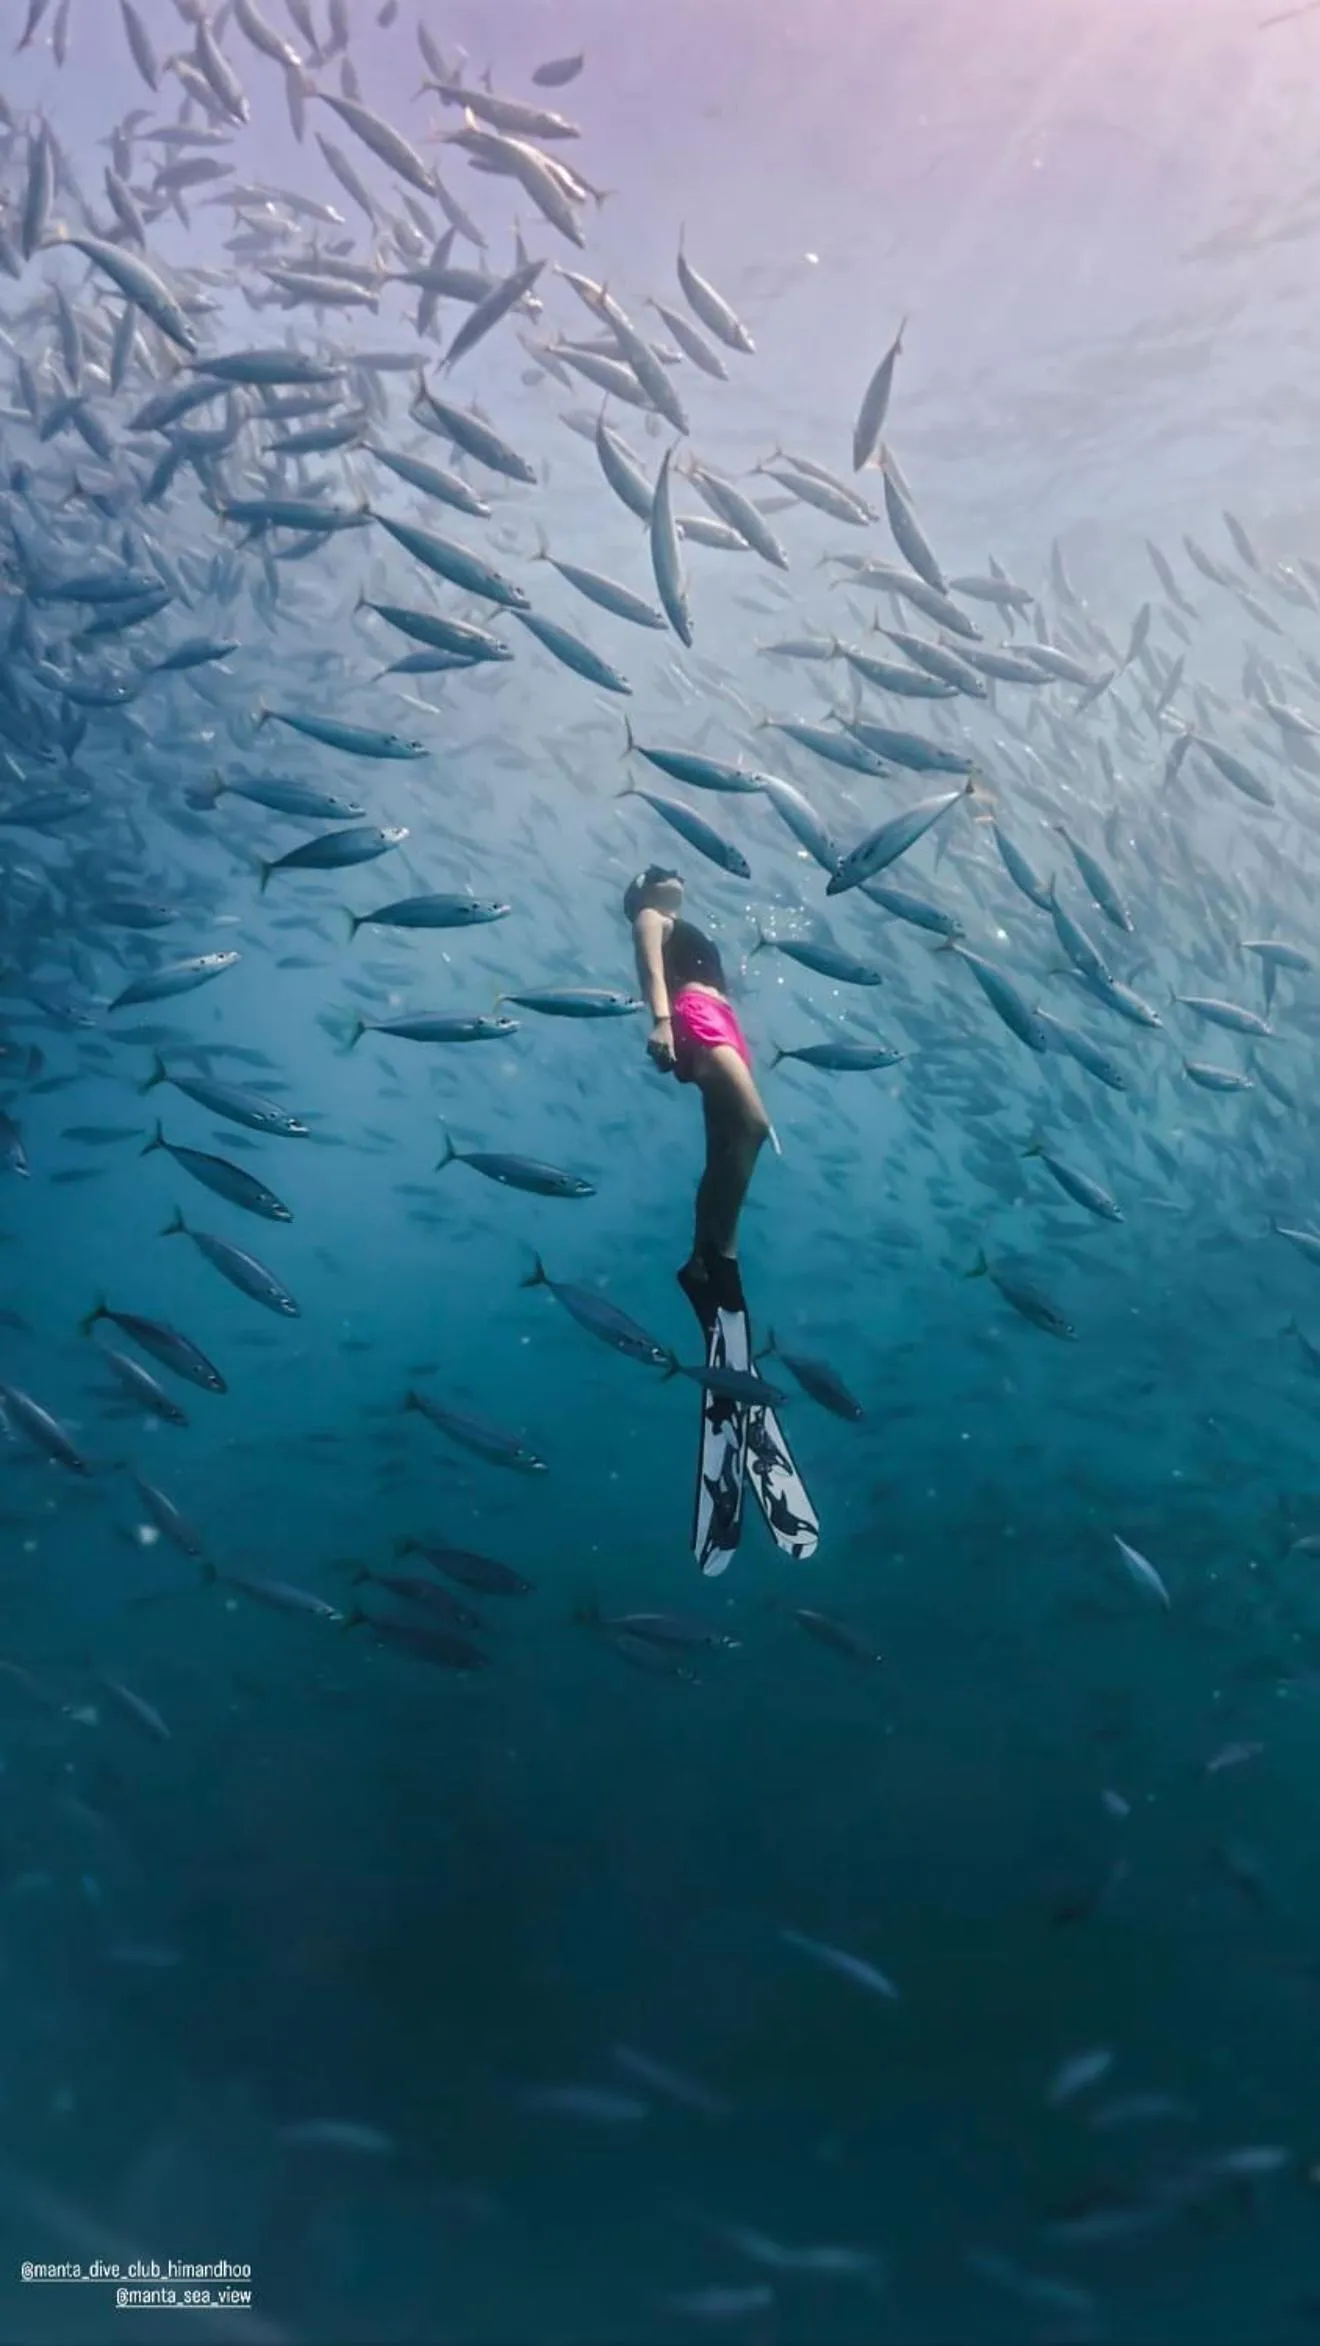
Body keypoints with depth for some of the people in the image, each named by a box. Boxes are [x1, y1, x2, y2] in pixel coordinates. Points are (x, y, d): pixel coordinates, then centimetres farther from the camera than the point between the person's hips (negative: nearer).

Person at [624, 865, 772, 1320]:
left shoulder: (685, 932, 38)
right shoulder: (650, 919, 14)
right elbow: (651, 969, -6)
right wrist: (661, 1019, -25)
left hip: (723, 1026, 9)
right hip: (696, 1020, -9)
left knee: (725, 1153, -4)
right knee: (753, 1125, -27)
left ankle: (702, 1263, -9)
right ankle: (719, 1252, -31)